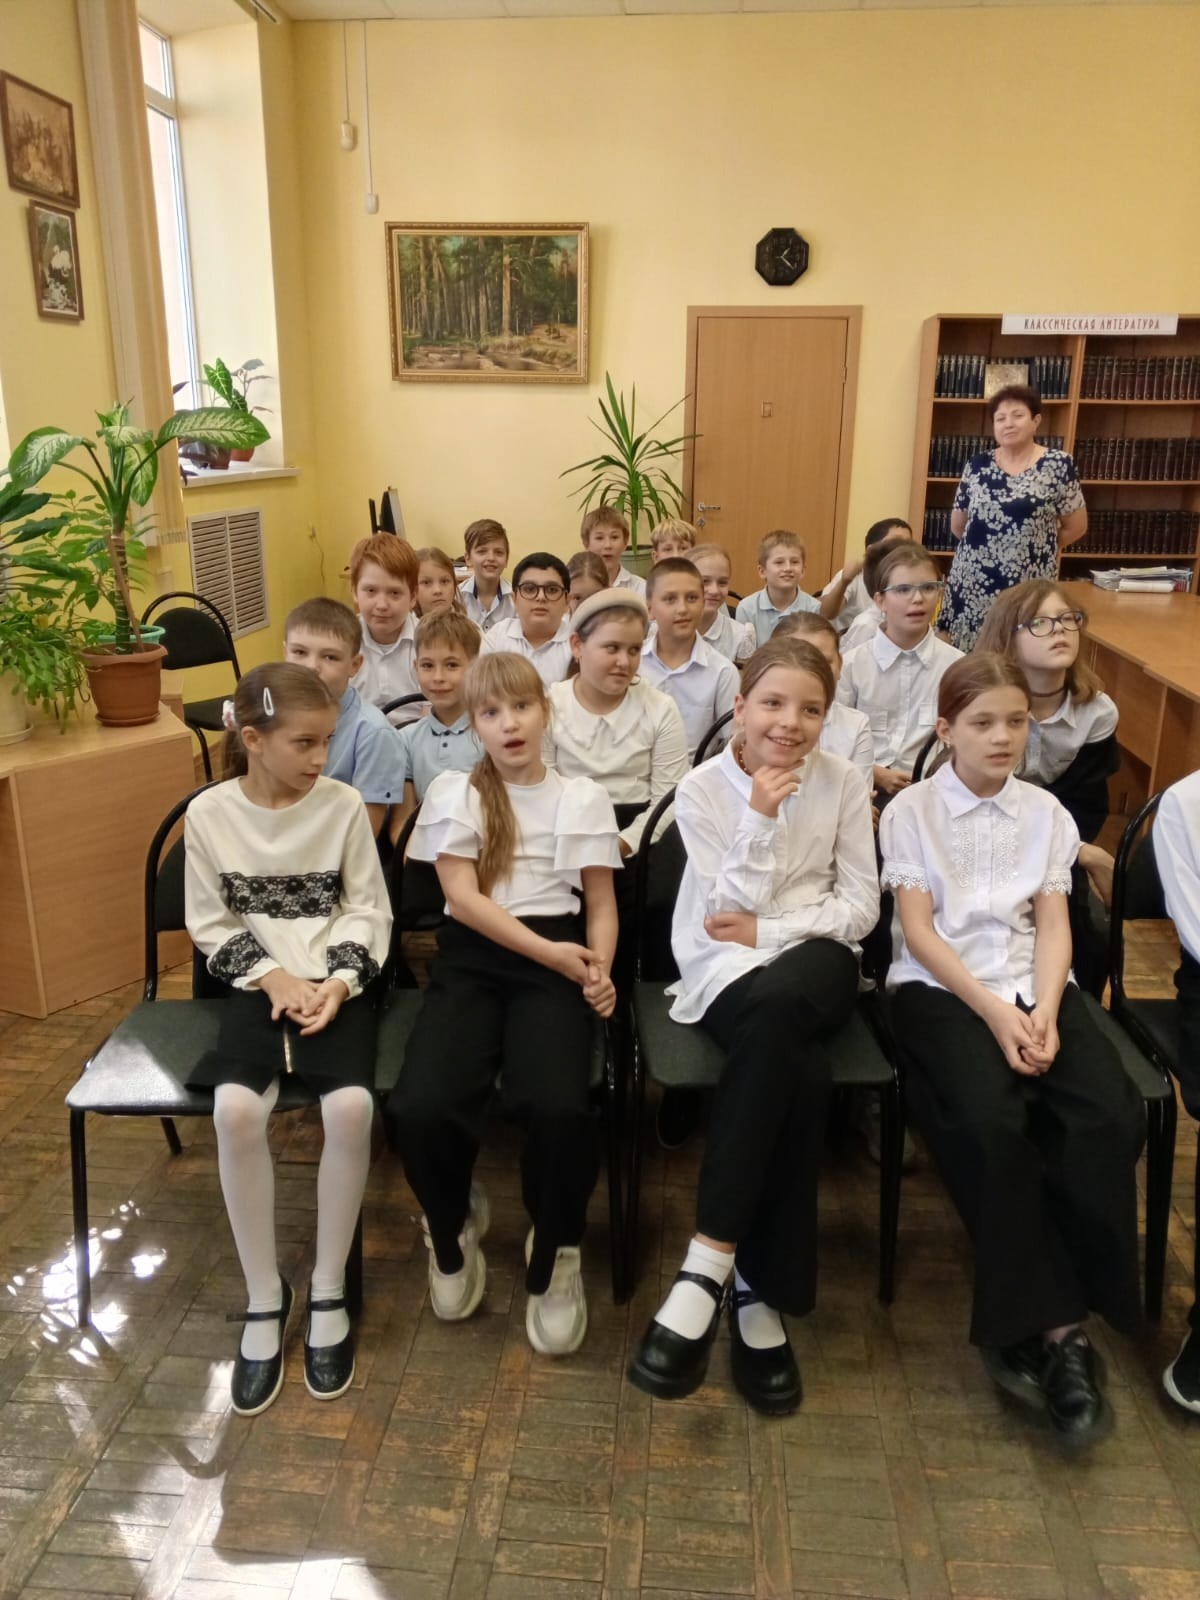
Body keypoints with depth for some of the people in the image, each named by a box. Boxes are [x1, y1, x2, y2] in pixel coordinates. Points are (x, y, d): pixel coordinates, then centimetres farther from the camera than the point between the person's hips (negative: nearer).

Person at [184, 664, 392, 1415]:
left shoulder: (344, 805, -3)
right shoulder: (210, 813, -2)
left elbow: (369, 912, 0)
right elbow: (211, 924, 3)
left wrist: (340, 980, -16)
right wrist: (272, 975, -12)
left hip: (336, 982, 0)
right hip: (257, 983, 1)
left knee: (351, 1104, -29)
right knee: (237, 1108, -29)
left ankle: (329, 1292, -6)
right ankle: (264, 1298, -7)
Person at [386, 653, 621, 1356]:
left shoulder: (584, 797, 13)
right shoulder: (455, 792, 10)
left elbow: (602, 901, 10)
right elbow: (462, 896, -1)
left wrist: (598, 968, -11)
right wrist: (549, 951, -12)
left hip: (555, 961, 0)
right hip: (472, 958, 0)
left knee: (559, 1108, -29)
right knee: (420, 1109, -26)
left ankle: (555, 1254, 3)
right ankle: (453, 1227, 10)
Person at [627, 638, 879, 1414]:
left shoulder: (843, 782, 1)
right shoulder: (703, 788, -4)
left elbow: (862, 905, 0)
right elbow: (731, 913, -9)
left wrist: (769, 929, -11)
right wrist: (761, 818, -19)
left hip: (815, 958, 1)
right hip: (728, 969, -1)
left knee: (777, 1007, -37)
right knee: (799, 1073, -34)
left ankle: (712, 1261, -30)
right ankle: (762, 1292, -22)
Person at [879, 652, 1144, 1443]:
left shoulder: (1046, 812, 14)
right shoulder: (912, 810, 3)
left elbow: (1054, 925, 7)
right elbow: (917, 930, -4)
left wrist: (1044, 1011, -12)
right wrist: (995, 1012, -15)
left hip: (1035, 986, 4)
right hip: (941, 987, -3)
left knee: (1114, 1117, -25)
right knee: (993, 1120, -32)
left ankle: (1036, 1321, -13)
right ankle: (1055, 1324, -17)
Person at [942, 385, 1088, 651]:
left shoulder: (1058, 465, -2)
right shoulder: (977, 466, 6)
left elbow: (1076, 527, 5)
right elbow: (957, 525, 17)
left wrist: (1037, 547, 13)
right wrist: (984, 545, 14)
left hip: (1028, 585, -2)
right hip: (972, 582, 3)